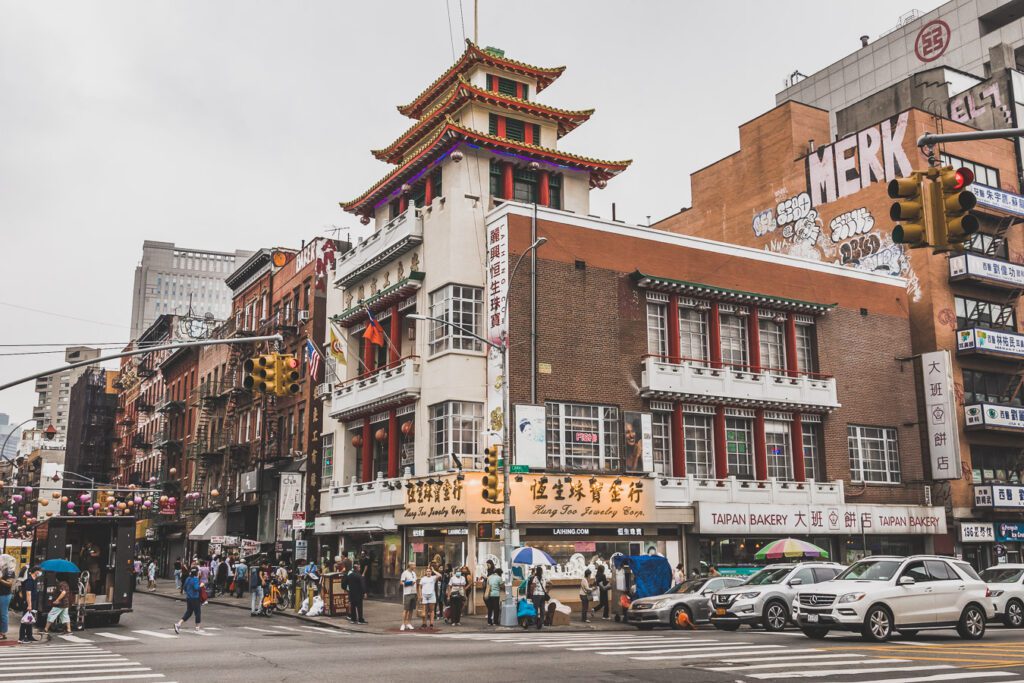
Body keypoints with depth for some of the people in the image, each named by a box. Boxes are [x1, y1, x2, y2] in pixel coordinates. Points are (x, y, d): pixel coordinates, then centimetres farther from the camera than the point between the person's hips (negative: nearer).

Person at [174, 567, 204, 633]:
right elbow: (196, 588, -26)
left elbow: (185, 588, 14)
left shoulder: (188, 579, 9)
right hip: (195, 598, -8)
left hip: (188, 598, 8)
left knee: (188, 612, 14)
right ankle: (197, 627, 15)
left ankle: (178, 623, -1)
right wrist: (201, 585, -9)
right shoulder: (195, 579, -16)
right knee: (198, 612, 6)